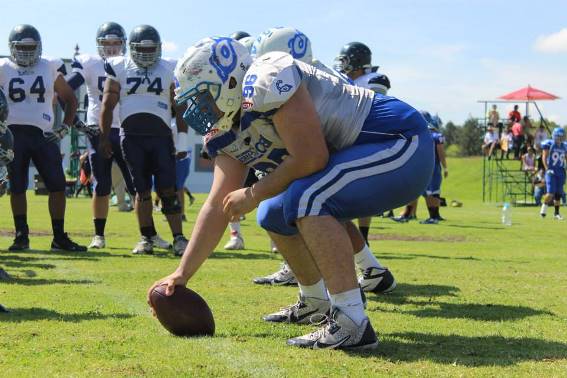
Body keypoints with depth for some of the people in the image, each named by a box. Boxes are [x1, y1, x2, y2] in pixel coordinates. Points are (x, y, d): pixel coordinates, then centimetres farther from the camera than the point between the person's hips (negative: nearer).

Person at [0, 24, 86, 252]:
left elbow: (70, 99, 16)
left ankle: (59, 237, 4)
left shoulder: (50, 69, 7)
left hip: (44, 135, 1)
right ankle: (21, 236, 13)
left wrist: (65, 127, 5)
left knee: (58, 186, -4)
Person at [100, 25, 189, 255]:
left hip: (161, 136, 0)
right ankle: (146, 239, 10)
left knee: (167, 190, -6)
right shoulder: (119, 69, 9)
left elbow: (179, 108, 10)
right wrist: (104, 137, 6)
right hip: (132, 136, 0)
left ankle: (178, 238, -5)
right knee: (142, 191, 3)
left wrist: (182, 139, 4)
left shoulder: (169, 70, 10)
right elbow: (108, 105, 10)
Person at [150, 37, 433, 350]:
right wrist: (182, 273, 4)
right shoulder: (226, 132, 7)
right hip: (363, 158, 10)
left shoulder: (266, 82, -22)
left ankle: (352, 322, -27)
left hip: (404, 146, -10)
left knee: (306, 199, -28)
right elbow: (218, 206, 8)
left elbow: (311, 159, -25)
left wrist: (253, 195, -11)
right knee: (274, 216, 12)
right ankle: (316, 303, 31)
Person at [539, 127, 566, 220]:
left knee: (558, 193, 6)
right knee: (551, 193, -13)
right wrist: (547, 169, -14)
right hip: (551, 171, -5)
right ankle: (544, 209, 9)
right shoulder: (549, 144, -6)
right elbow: (544, 157, -6)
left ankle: (556, 213, 15)